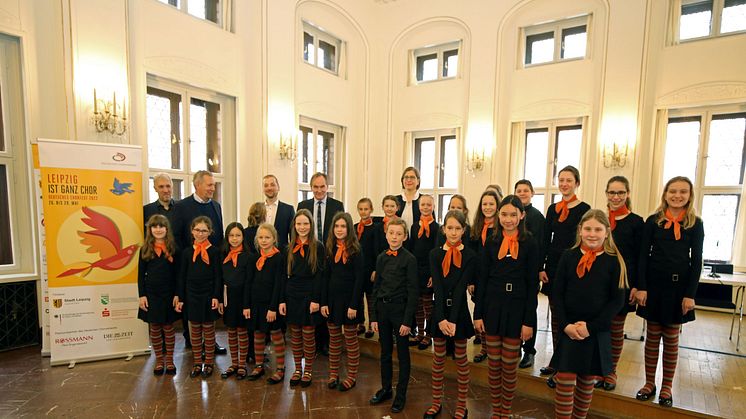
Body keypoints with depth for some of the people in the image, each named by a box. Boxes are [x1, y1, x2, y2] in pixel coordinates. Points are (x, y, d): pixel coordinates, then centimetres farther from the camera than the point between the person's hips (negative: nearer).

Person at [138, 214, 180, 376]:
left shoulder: (173, 248, -2)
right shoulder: (145, 249, 1)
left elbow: (177, 274, -2)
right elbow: (141, 275, 2)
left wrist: (177, 294, -6)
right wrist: (142, 295, -4)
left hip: (169, 294, -1)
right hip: (151, 294, 1)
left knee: (168, 327, 8)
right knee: (154, 328, 10)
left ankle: (169, 360, 21)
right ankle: (159, 360, 24)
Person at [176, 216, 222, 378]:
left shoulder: (214, 251, -6)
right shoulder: (186, 252, 2)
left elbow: (218, 276, -6)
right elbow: (182, 277, 5)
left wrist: (216, 296, -12)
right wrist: (180, 299, 3)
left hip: (208, 295, -2)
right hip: (192, 295, 3)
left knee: (208, 329, 8)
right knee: (195, 330, 12)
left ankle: (209, 362, 22)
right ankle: (197, 363, 26)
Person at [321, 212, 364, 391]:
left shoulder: (356, 251, -10)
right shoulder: (330, 249, 4)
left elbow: (359, 279, -12)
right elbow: (326, 277, 6)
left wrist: (354, 305, -16)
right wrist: (323, 302, 1)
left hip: (349, 299, -4)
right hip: (332, 299, 5)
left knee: (350, 339, 9)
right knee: (334, 338, 13)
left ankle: (352, 376, 21)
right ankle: (333, 374, 26)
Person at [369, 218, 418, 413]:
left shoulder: (409, 259, -11)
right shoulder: (381, 258, 4)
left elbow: (412, 291, -11)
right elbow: (376, 287, 7)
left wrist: (407, 320, -13)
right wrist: (374, 316, 6)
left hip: (400, 309, -4)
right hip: (382, 308, 5)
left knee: (402, 353, 9)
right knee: (385, 351, 17)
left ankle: (401, 394, 25)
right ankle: (386, 389, 34)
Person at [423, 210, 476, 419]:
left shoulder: (470, 256, -6)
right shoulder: (435, 254, -1)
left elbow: (460, 288, -14)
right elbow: (437, 287, -9)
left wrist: (452, 320, -20)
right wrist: (441, 318, -18)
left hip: (460, 311, -2)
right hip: (439, 310, 2)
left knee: (461, 359, 11)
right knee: (438, 358, 12)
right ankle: (436, 402, 28)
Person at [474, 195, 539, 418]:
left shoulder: (530, 243, -4)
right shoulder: (491, 242, 2)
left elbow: (533, 284, -4)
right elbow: (482, 279, 2)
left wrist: (529, 320, -7)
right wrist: (478, 314, 0)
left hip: (516, 308, -2)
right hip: (492, 307, 2)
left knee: (510, 366, 9)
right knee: (493, 364, 11)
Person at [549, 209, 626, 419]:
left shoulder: (614, 261, -3)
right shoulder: (568, 256, -1)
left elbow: (617, 300, -4)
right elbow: (556, 293, -1)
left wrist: (591, 326, -12)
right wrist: (565, 325, -12)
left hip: (597, 332, 0)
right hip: (569, 329, 0)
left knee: (587, 382, 13)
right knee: (564, 382, 0)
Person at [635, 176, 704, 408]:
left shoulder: (695, 223, 1)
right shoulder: (653, 221, 0)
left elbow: (696, 261, 0)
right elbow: (643, 255, -1)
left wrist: (690, 294, -6)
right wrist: (641, 287, -7)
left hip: (679, 286, 0)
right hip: (654, 283, 0)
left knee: (671, 338, 9)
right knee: (653, 335, 8)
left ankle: (667, 387, 23)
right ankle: (649, 383, 20)